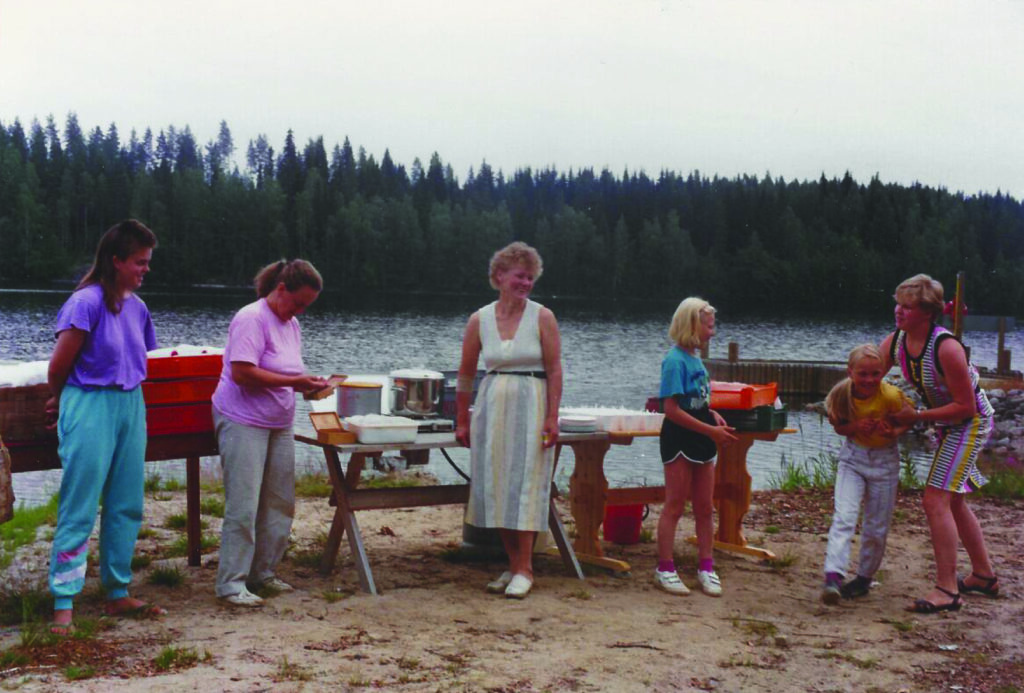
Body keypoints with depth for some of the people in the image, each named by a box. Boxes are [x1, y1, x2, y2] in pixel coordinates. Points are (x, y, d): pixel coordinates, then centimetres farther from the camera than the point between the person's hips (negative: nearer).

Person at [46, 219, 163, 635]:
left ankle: (118, 595, 23)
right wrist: (60, 402, 5)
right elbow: (59, 366, -12)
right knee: (79, 511, -3)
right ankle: (63, 605, 3)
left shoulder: (137, 307, 7)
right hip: (90, 409, -7)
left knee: (127, 507, 12)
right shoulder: (87, 302, -15)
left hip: (131, 406, 7)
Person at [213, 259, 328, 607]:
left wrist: (308, 383, -2)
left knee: (280, 503, 10)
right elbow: (242, 373, -23)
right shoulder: (252, 319, -14)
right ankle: (231, 584, -1)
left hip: (279, 425, 9)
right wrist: (294, 382, -22)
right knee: (243, 506, -8)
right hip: (243, 422, -9)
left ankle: (262, 573, 22)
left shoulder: (291, 324, 14)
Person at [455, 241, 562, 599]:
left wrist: (552, 418, -12)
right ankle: (513, 564, 16)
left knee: (525, 484, -5)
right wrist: (462, 420, 9)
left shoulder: (542, 317, -3)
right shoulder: (480, 319, 4)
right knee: (496, 486, 6)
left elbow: (555, 370, -5)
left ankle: (525, 568, 2)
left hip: (531, 407, -4)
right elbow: (466, 374, 10)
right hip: (492, 407, 4)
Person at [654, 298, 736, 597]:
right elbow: (672, 409, -20)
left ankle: (706, 568, 18)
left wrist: (713, 414, 1)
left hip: (702, 440, 8)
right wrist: (711, 430, -21)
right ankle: (664, 568, 8)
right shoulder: (675, 360, -15)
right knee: (675, 506, -1)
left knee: (704, 508, 10)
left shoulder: (695, 358, 10)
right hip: (679, 438, -8)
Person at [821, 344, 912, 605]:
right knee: (844, 516, -17)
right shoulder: (842, 394, -16)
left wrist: (894, 432, -27)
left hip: (885, 461, -1)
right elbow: (839, 427, -1)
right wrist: (856, 426, -23)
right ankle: (833, 576, -24)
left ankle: (864, 578, 29)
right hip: (853, 457, 1)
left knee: (876, 528, 9)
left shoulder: (892, 396, -23)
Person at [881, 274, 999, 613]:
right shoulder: (894, 342, -9)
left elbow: (966, 407, -27)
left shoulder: (946, 348, -32)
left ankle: (946, 590, -10)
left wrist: (917, 417, -24)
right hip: (948, 423, 9)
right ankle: (984, 575, 34)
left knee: (936, 500, -15)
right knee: (953, 502, 18)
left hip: (971, 422, -9)